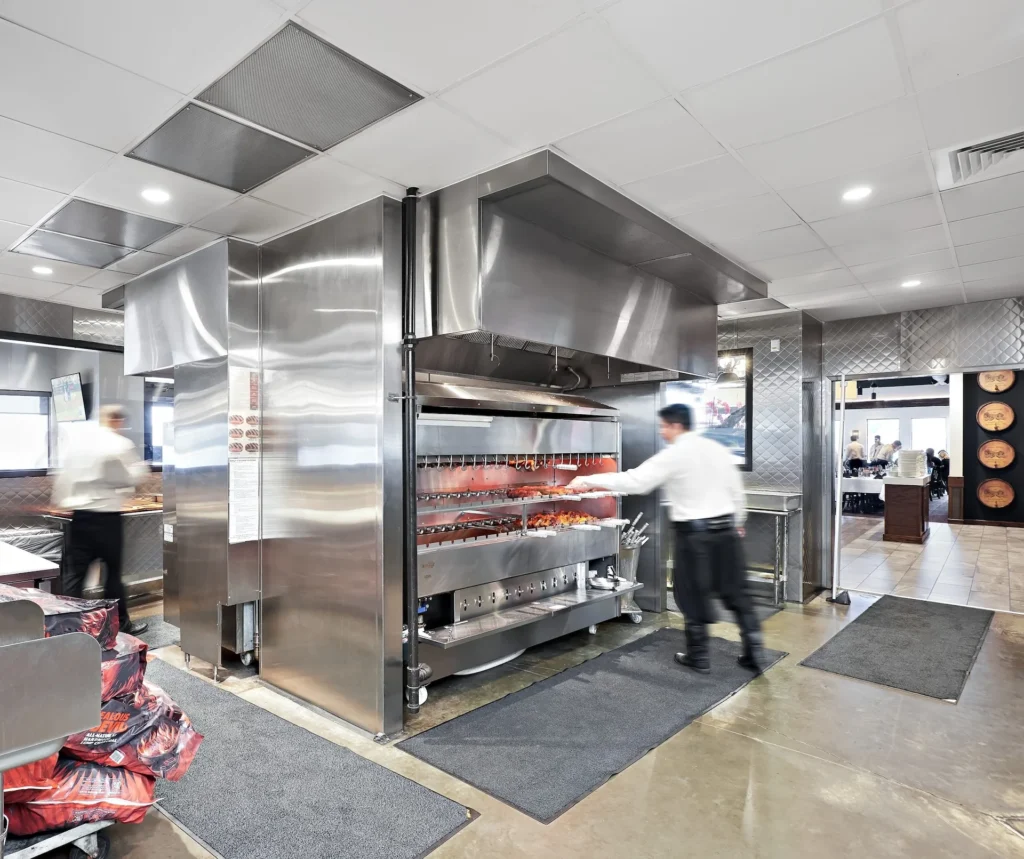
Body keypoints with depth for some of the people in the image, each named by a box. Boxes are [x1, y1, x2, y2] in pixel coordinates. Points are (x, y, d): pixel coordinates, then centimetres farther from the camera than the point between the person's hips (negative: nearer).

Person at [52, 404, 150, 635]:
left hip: (79, 512, 5)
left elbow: (63, 473, 12)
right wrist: (142, 466, 13)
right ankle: (121, 623, 15)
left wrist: (61, 501, 22)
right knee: (113, 569, 6)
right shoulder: (121, 445, -11)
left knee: (75, 570, 9)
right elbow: (134, 477, -4)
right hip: (107, 514, -4)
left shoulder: (78, 437, 6)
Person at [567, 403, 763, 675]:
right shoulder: (718, 449, 6)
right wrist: (737, 522, 27)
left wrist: (590, 480, -11)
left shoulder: (673, 456, -11)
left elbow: (635, 481, -16)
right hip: (725, 531, 6)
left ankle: (698, 657, 20)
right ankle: (754, 652, 16)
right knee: (736, 593, 14)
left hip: (694, 534, -6)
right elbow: (737, 491, 11)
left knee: (693, 596, 9)